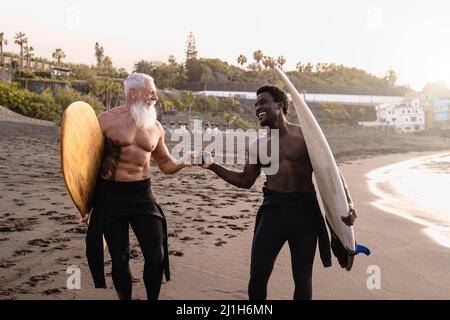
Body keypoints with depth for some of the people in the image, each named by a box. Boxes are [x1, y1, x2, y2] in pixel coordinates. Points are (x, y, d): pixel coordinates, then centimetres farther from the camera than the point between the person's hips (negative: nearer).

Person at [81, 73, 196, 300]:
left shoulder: (155, 127, 7)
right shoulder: (107, 120, -5)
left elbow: (165, 164, 16)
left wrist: (182, 163, -6)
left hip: (142, 192, 3)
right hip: (109, 193, -3)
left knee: (156, 254, 0)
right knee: (119, 257, 6)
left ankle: (152, 299, 22)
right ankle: (125, 297, 26)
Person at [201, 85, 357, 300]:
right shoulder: (258, 146, 6)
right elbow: (246, 181, 14)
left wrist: (348, 203, -11)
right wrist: (212, 166, 4)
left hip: (305, 208, -2)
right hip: (273, 209, 2)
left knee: (302, 278, 10)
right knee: (258, 274, 0)